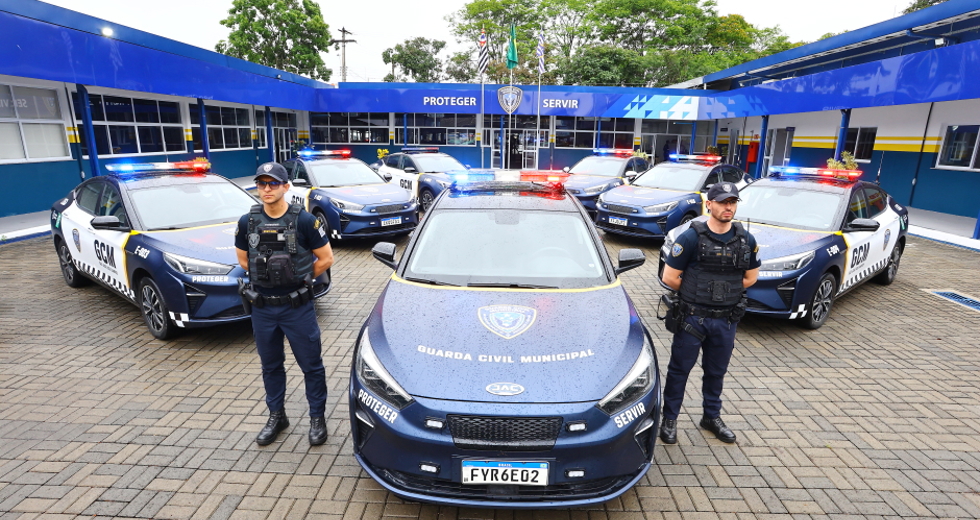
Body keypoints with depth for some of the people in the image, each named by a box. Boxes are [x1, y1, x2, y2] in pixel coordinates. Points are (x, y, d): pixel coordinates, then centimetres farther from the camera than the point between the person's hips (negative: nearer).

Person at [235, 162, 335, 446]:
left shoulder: (304, 220, -11)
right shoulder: (248, 222, 0)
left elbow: (326, 259, -5)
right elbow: (243, 260, 14)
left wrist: (298, 278, 1)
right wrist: (267, 278, 7)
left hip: (298, 306, -4)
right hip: (262, 307, 4)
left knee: (311, 364, 7)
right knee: (271, 365, 18)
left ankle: (318, 418, 24)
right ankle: (276, 416, 36)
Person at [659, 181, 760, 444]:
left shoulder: (746, 240, 1)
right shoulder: (691, 237, -13)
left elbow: (751, 277, 13)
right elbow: (670, 278, -11)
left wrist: (724, 293, 6)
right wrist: (694, 294, 2)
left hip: (726, 319, 4)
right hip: (692, 317, -4)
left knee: (717, 371, 18)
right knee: (680, 369, 7)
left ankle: (712, 417, 37)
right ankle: (669, 419, 22)